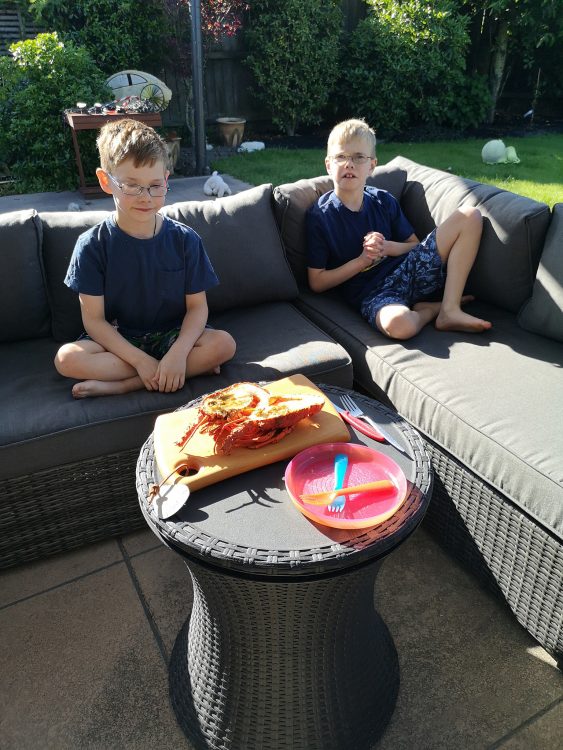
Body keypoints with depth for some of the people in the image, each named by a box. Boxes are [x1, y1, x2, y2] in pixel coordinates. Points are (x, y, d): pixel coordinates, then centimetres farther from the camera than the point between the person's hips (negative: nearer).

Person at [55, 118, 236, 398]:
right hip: (118, 341, 0)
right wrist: (141, 360, -21)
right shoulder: (92, 245, -8)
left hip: (173, 336, 1)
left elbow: (197, 306, -7)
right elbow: (94, 319, -10)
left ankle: (120, 385, -21)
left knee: (223, 344, -26)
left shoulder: (185, 239, -6)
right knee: (67, 358, -27)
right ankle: (194, 366, -21)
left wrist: (179, 352, -25)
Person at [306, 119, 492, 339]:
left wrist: (387, 247, -8)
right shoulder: (319, 215, -4)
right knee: (399, 324, -43)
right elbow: (317, 282, -5)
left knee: (469, 216, -4)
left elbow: (415, 245, 14)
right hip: (372, 294, -5)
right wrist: (362, 260, -12)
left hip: (407, 270, 6)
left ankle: (450, 310, -12)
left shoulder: (384, 201, 8)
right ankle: (431, 308, -4)